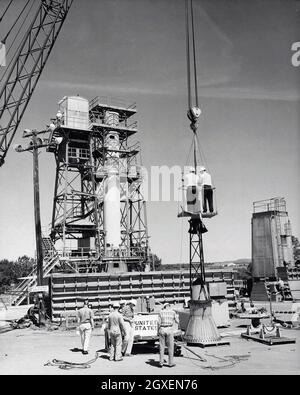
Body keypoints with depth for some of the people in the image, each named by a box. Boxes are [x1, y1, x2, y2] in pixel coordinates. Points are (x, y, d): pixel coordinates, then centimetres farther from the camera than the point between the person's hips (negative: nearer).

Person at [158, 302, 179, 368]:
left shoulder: (161, 312, 3)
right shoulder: (173, 312, 2)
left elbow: (159, 322, -3)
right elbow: (177, 321, 9)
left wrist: (158, 331, 4)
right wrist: (176, 316, 28)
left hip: (162, 329, 1)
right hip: (169, 330, -1)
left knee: (162, 347, 8)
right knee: (170, 347, 7)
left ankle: (161, 362, 8)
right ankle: (170, 363, 9)